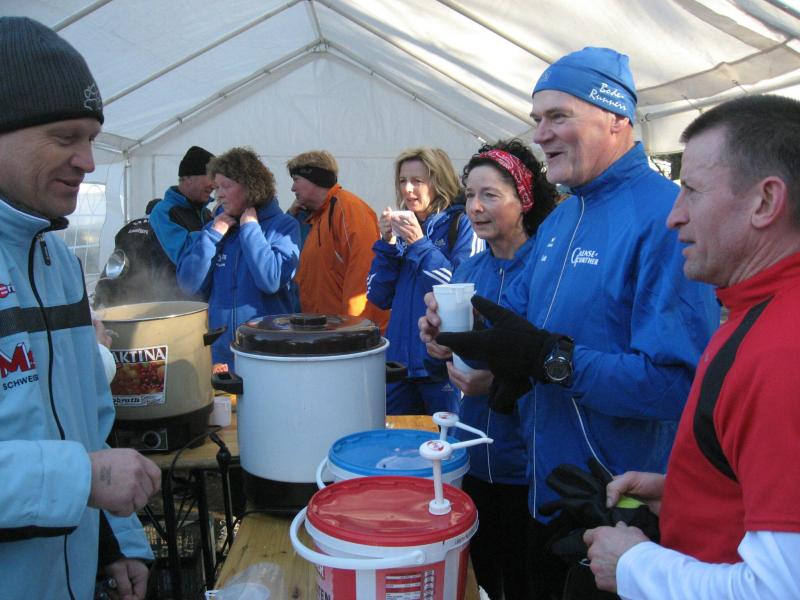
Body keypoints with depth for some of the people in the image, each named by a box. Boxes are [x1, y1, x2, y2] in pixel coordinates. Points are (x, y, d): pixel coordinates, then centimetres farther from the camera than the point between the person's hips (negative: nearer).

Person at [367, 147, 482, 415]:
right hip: (399, 359, 6)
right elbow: (379, 297, 7)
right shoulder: (401, 227, 11)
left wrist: (419, 244, -18)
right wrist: (388, 242, -4)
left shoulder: (462, 224, -6)